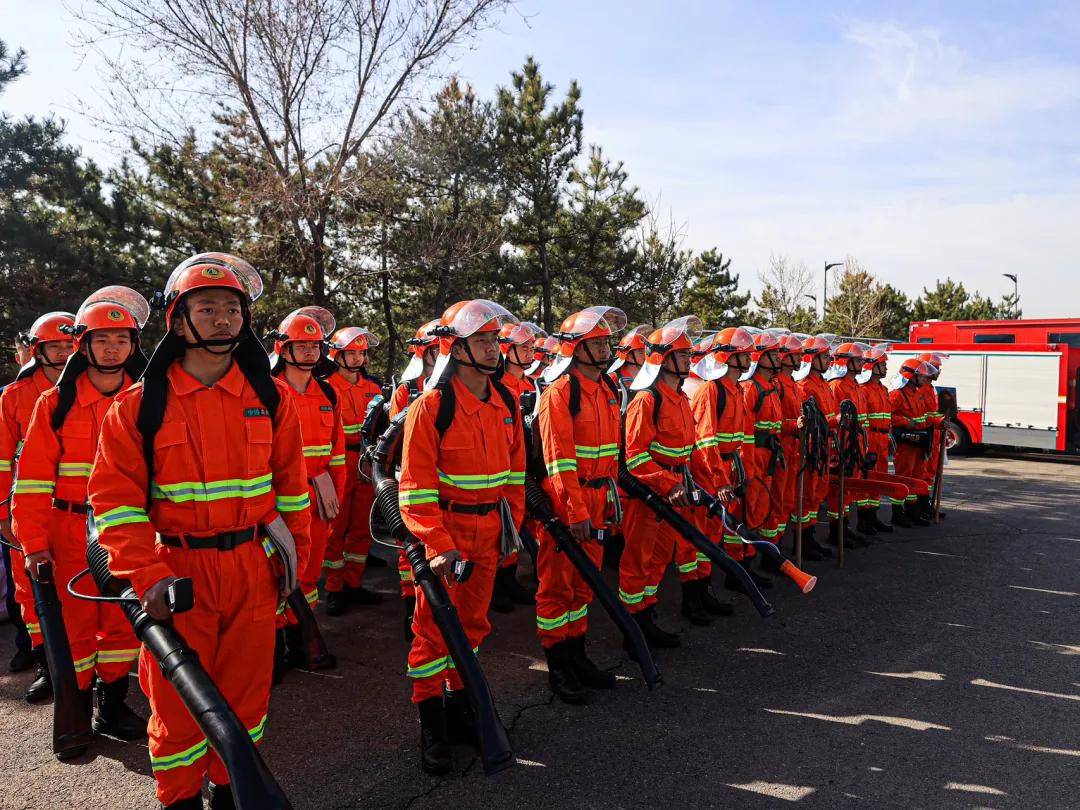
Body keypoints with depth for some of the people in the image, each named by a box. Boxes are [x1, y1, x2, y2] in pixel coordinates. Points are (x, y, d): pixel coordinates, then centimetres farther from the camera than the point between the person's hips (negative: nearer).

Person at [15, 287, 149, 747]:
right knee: (74, 623, 6)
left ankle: (112, 708, 27)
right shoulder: (56, 402, -3)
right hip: (70, 531, -2)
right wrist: (34, 544, -10)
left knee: (122, 621, 10)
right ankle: (75, 715, 25)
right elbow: (33, 479, -4)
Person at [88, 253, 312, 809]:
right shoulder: (139, 404, -4)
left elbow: (291, 487, 7)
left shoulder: (271, 397, 2)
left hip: (253, 570, 2)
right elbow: (115, 499, -6)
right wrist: (147, 576, -16)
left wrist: (293, 561, 8)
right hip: (178, 572, -2)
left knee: (245, 694, 14)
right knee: (178, 702, 11)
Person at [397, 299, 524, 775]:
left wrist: (512, 524, 11)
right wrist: (438, 545, -22)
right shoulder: (432, 406, -14)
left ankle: (459, 702, 34)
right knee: (435, 627, 3)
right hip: (445, 530, -6)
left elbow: (515, 469, 14)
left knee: (472, 622, 16)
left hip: (488, 533, 6)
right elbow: (415, 487, -16)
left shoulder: (505, 402, 5)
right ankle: (430, 723, 18)